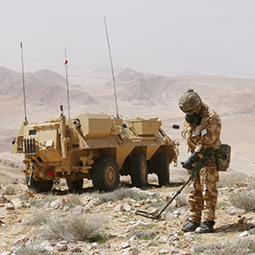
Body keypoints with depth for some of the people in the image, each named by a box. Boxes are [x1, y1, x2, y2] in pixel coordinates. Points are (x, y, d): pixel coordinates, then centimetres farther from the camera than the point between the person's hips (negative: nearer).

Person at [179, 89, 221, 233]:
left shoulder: (211, 119, -18)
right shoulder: (192, 118, 10)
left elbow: (205, 144, -22)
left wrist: (191, 160, -22)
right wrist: (192, 161, 11)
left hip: (209, 159, -8)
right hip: (197, 158, 8)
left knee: (208, 191, -8)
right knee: (194, 191, 9)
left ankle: (208, 223, -5)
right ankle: (194, 220, 15)